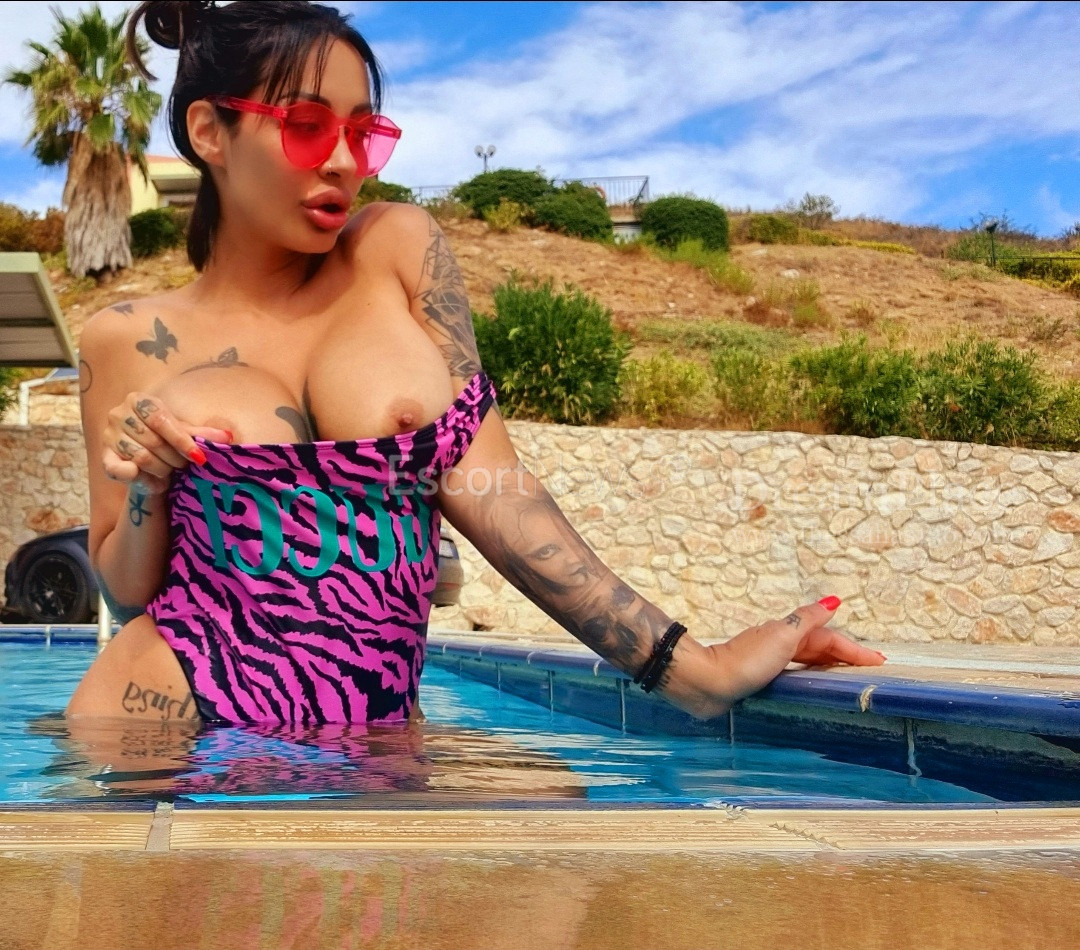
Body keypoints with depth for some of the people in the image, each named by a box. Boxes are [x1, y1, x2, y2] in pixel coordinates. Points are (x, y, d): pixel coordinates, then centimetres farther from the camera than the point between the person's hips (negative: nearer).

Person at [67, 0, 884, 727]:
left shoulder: (401, 252, 3)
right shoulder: (130, 340, 3)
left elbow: (482, 481, -4)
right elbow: (128, 593, 10)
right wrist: (145, 493, -11)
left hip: (373, 719, 0)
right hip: (171, 705, 0)